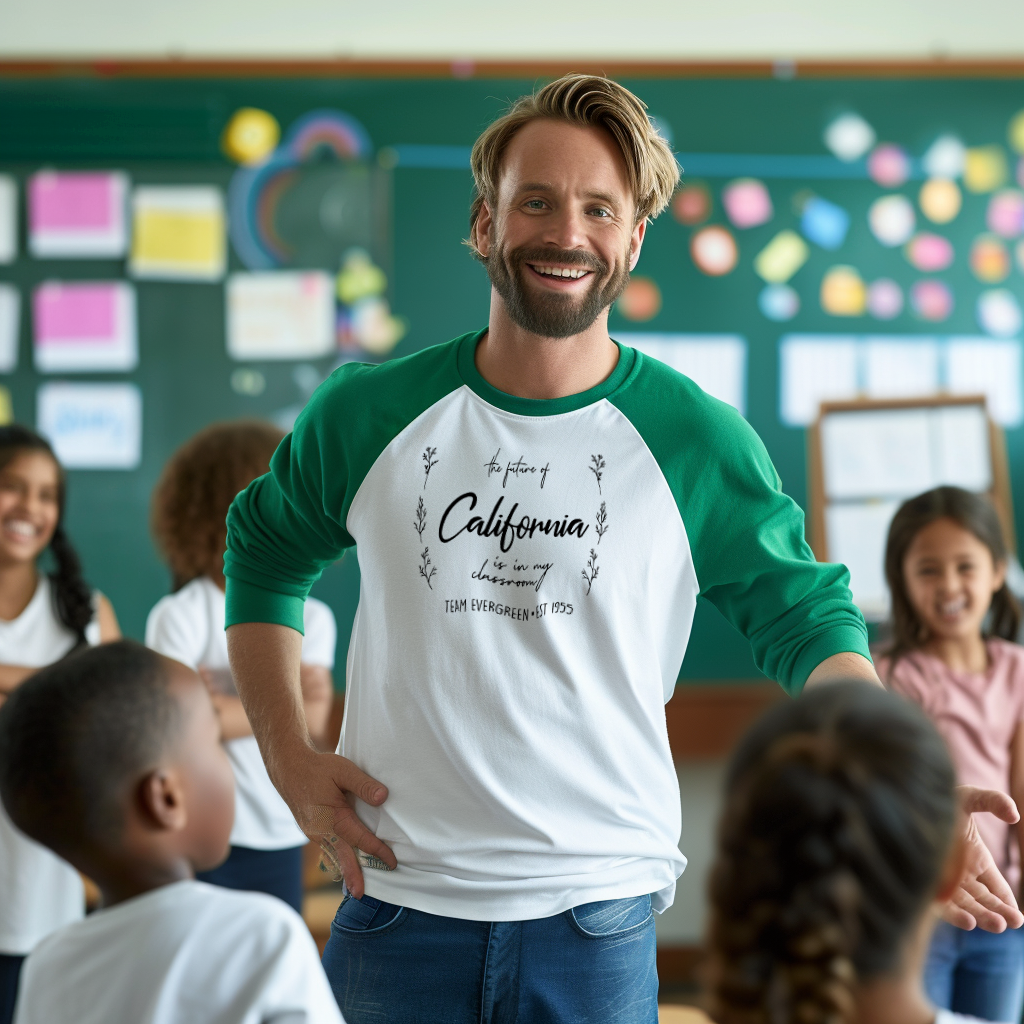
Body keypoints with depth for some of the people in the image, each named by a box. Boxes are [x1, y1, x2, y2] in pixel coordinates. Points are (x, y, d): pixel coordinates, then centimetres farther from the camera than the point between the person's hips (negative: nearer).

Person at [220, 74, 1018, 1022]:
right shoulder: (368, 414, -1)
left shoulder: (695, 441, -4)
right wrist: (289, 756, 4)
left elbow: (804, 619, 3)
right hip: (398, 901, 1)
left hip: (597, 923, 0)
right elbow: (264, 552, 15)